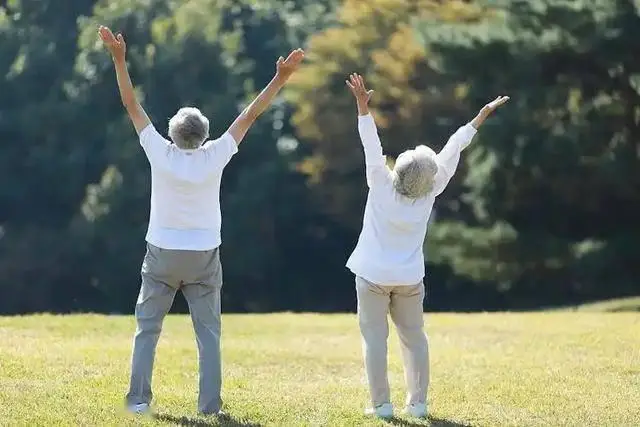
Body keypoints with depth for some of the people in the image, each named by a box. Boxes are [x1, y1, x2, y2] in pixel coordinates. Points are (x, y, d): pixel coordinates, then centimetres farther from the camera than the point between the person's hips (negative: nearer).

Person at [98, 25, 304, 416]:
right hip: (204, 257, 0)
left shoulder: (161, 153, -11)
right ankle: (210, 404, 0)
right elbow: (251, 115, -7)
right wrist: (280, 79, -3)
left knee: (147, 328, 8)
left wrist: (119, 59, -5)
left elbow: (132, 105, -7)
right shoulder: (215, 157, -11)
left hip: (162, 255, 0)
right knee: (209, 332, 5)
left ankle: (139, 398, 3)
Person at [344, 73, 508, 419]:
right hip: (409, 278, 2)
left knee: (375, 339, 0)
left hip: (373, 276, -2)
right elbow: (451, 152, -7)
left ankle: (381, 404, -2)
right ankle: (418, 402, 10)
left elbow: (372, 147, -20)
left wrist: (362, 105, -21)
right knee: (414, 338, 11)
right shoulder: (428, 195, -11)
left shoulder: (381, 186, -17)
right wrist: (481, 116, -3)